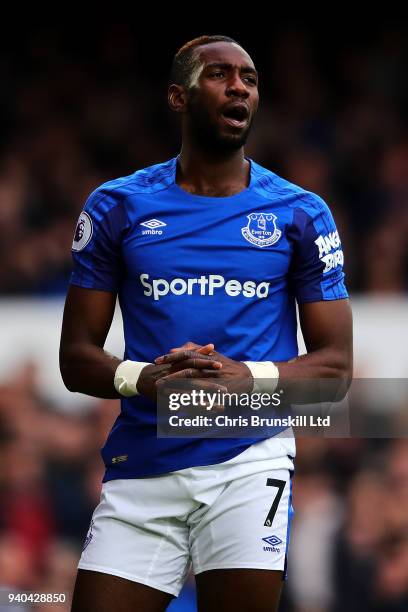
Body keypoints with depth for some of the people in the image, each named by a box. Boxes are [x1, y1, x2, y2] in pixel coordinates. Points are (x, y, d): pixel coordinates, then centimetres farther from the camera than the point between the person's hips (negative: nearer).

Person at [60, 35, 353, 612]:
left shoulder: (301, 214, 7)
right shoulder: (117, 207, 8)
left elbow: (335, 364, 6)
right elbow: (77, 357, 8)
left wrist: (248, 378, -14)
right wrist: (142, 379, -14)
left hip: (248, 460, -1)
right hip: (142, 467, 1)